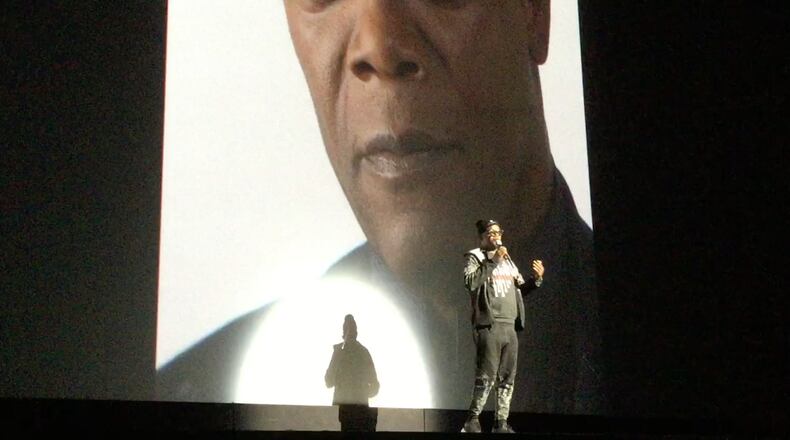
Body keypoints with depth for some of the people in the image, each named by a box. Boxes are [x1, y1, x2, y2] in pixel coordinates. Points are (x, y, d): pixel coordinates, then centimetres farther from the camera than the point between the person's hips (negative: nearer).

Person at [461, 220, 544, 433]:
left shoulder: (508, 260, 21)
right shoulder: (475, 257, 2)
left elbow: (521, 288, 23)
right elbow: (470, 282, -16)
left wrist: (536, 279, 4)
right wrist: (493, 262, -17)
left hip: (510, 326, 6)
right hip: (489, 325, -6)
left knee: (507, 377, 5)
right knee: (487, 376, -10)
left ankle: (501, 422, 10)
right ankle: (473, 420, -2)